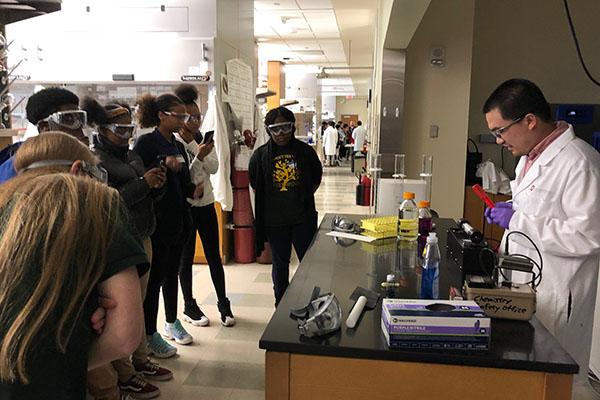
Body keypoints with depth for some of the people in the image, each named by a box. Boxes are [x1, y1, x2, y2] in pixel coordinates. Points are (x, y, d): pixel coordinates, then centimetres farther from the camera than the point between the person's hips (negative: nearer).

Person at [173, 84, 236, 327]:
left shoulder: (204, 139, 5)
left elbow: (214, 167, -9)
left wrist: (193, 144, -18)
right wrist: (198, 156, -25)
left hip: (206, 204, 4)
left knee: (214, 257, 8)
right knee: (186, 258, 8)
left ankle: (223, 304, 19)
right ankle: (189, 307, 22)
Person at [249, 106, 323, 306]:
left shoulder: (305, 151, -2)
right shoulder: (261, 154, -3)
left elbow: (317, 177, 12)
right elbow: (254, 183, 9)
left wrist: (304, 196, 4)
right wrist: (273, 199, 3)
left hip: (303, 218, 0)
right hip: (274, 220, 0)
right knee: (280, 263, 13)